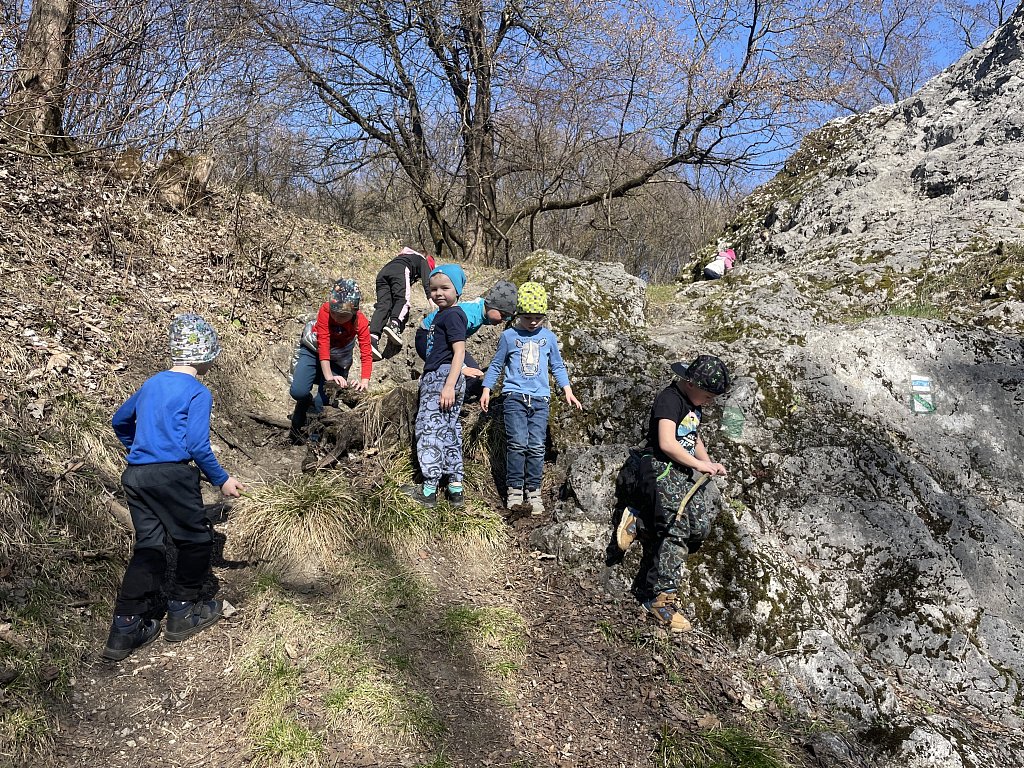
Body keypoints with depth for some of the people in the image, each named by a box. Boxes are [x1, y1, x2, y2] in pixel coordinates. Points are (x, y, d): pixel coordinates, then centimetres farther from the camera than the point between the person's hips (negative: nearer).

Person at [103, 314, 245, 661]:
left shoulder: (151, 384, 17)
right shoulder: (198, 392, -6)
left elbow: (119, 421, 29)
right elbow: (197, 446, -13)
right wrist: (222, 480, -3)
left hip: (135, 475, 8)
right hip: (172, 475, -7)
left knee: (148, 547, 11)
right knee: (197, 541, 10)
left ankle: (125, 629, 8)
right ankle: (182, 612, 18)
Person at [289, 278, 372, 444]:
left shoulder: (361, 323, -25)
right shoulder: (325, 310, -28)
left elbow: (366, 355, -29)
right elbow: (323, 345, -32)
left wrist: (364, 381, -46)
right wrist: (329, 377, -40)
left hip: (337, 361, 1)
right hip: (313, 351, 0)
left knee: (322, 403, -17)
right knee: (298, 392, -23)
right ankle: (298, 421, 12)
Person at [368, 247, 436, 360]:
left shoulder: (404, 256, 46)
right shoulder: (423, 260, 27)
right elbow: (426, 279, 11)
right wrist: (430, 297, 4)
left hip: (382, 272, 5)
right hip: (400, 271, -5)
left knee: (383, 304, -11)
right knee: (403, 299, -14)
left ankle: (373, 337, -33)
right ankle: (394, 324, -44)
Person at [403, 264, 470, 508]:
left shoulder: (452, 315, -11)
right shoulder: (442, 315, 19)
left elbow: (459, 351, -18)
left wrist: (449, 385, -24)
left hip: (443, 376, -11)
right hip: (435, 378, 11)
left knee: (430, 429, -9)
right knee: (450, 431, 10)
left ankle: (429, 490, -5)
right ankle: (455, 488, 14)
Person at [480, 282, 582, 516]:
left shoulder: (549, 337, 10)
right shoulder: (509, 336, 4)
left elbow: (557, 366, 19)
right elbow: (496, 365, 12)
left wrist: (567, 390, 10)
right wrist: (486, 390, 7)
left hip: (540, 398, 2)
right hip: (515, 396, -2)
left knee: (536, 447, -1)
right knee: (517, 444, -10)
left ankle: (533, 491, 7)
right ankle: (514, 489, -1)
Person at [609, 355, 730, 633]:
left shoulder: (694, 405, 15)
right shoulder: (669, 399, -14)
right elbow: (667, 443, -24)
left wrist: (710, 464, 10)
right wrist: (700, 465, -15)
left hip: (684, 474, 10)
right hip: (661, 471, -10)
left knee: (700, 528, -3)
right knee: (676, 533, -14)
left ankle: (638, 523, 5)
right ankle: (661, 602, -7)